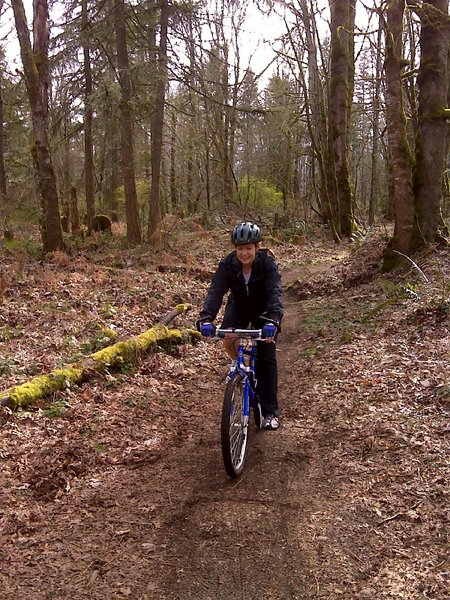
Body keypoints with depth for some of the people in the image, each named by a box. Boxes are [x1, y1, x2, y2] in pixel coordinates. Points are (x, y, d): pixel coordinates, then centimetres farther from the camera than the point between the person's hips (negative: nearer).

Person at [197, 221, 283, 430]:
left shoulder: (267, 263, -30)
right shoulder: (227, 264, -25)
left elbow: (275, 293, -43)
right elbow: (215, 291, -35)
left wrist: (273, 321, -61)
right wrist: (206, 319, -53)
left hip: (263, 310, -2)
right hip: (238, 306, 2)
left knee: (266, 356, -9)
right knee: (228, 339, -27)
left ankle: (271, 412, -3)